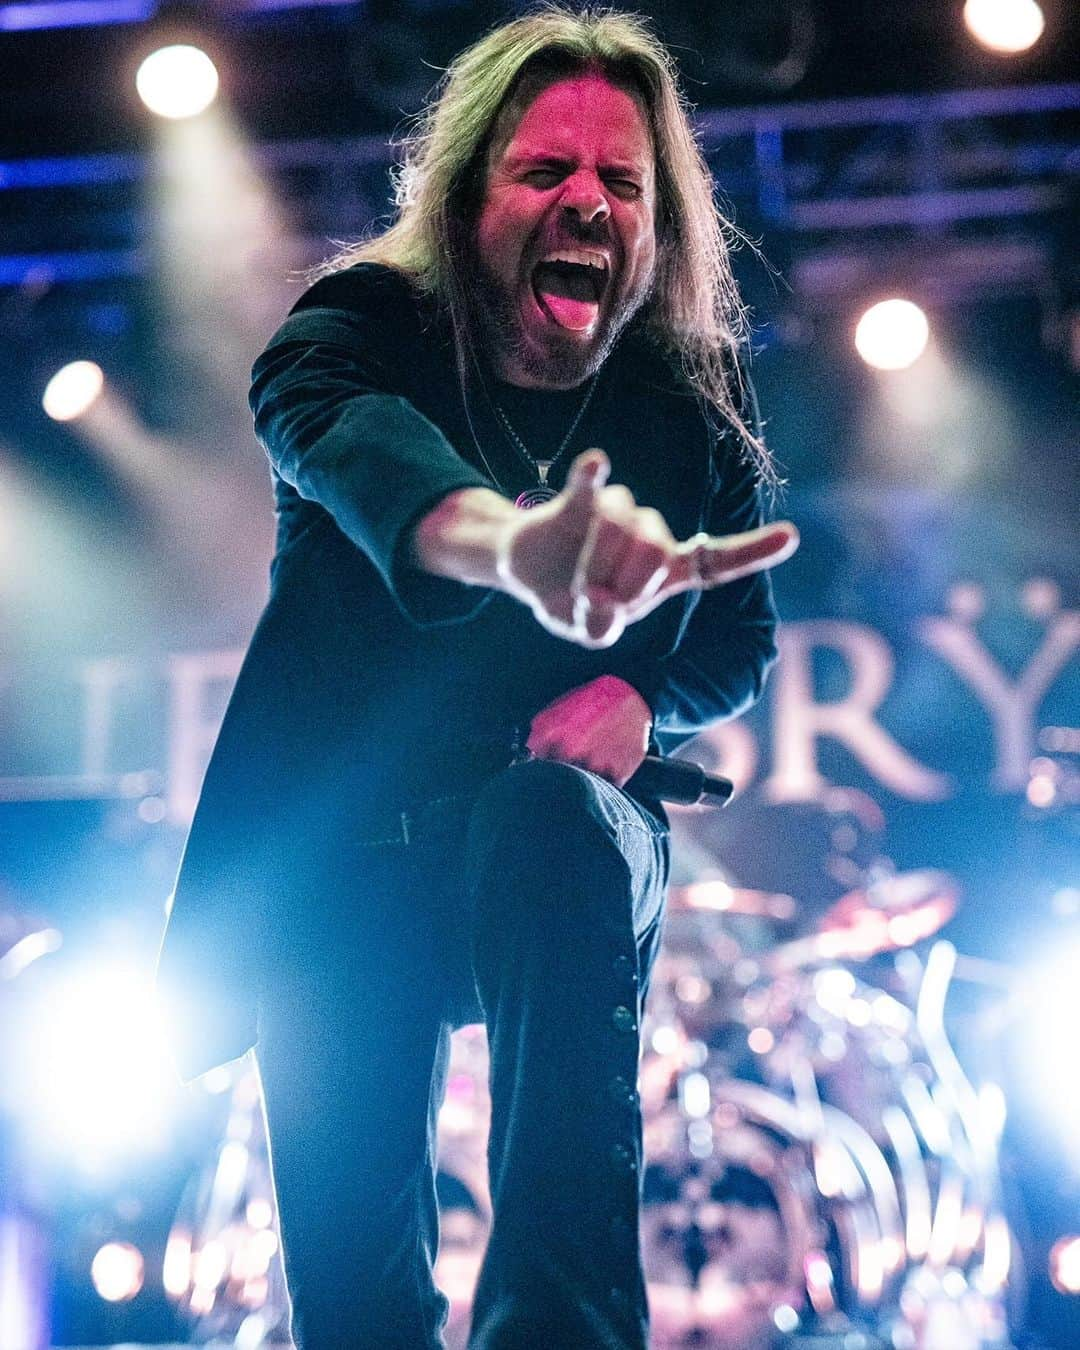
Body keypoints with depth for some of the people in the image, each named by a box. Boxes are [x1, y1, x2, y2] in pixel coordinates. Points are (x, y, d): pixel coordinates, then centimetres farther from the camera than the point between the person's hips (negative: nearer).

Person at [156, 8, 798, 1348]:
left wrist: (642, 699, -17)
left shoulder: (694, 406, -5)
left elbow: (742, 636, 9)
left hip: (565, 833, 0)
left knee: (545, 814, -36)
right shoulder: (360, 328, -14)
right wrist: (509, 544, -64)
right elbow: (352, 442, -40)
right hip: (342, 850, 0)